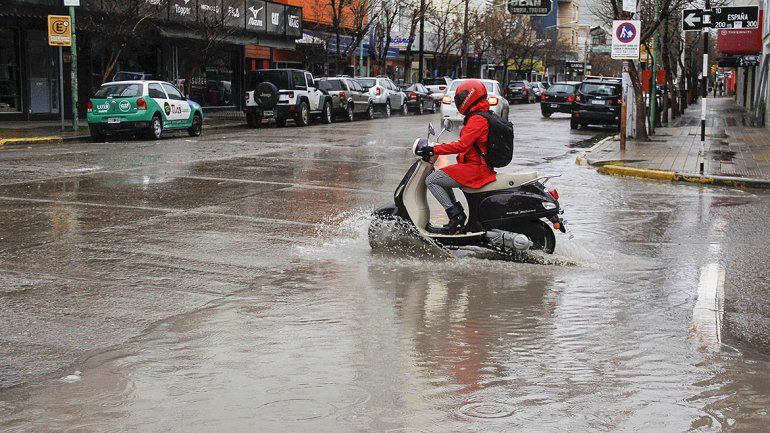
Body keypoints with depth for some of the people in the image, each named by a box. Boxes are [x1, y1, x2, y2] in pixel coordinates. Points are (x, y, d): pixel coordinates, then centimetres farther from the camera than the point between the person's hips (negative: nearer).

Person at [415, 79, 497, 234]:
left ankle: (455, 216, -14)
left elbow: (462, 145, -26)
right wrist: (437, 148, 23)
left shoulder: (477, 119, -17)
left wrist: (434, 150, -24)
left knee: (431, 180, -10)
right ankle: (458, 215, 15)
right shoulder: (483, 116, 16)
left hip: (474, 169, -11)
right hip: (482, 167, 11)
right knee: (442, 178, 26)